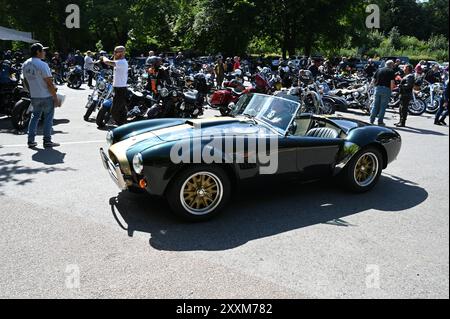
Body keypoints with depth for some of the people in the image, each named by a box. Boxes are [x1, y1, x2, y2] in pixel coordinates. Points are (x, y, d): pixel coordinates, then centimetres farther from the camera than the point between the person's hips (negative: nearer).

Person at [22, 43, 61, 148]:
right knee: (48, 118, 4)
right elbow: (49, 83, -18)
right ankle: (47, 141, 7)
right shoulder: (42, 65, -16)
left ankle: (31, 141, 16)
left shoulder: (25, 65, 7)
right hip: (46, 96, -7)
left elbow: (25, 81, 14)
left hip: (34, 97, 7)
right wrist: (56, 98, -13)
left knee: (35, 117, 16)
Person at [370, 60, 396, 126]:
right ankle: (380, 122, 6)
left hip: (378, 88, 4)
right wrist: (391, 90, 3)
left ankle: (372, 120, 9)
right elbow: (392, 82, -11)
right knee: (383, 106, 2)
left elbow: (373, 81, 8)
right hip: (386, 89, -4)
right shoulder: (391, 71, -2)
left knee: (375, 105, 10)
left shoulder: (379, 70, 12)